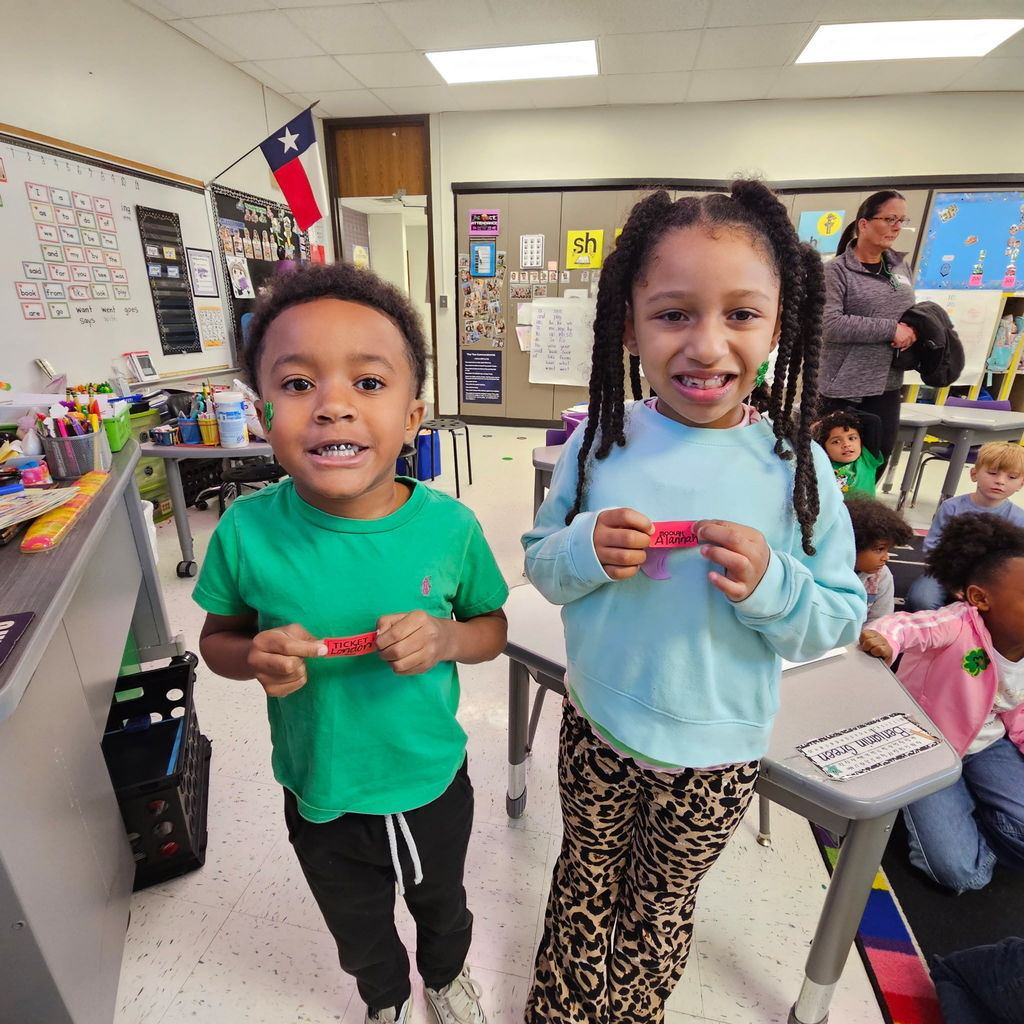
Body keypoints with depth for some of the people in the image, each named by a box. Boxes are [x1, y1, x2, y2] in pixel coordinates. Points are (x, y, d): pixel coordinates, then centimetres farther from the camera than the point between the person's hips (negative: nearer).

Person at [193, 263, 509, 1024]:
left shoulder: (448, 526, -23)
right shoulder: (247, 532, -22)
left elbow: (493, 626, -8)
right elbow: (217, 637, -5)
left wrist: (446, 637, -29)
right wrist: (255, 657, -26)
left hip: (433, 783, 0)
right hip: (321, 798, 1)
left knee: (442, 906, 33)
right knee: (360, 935, 32)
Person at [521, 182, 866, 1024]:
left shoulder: (796, 466, -15)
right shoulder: (601, 439, -13)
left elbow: (840, 621, -9)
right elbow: (540, 564, -4)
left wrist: (771, 582, -29)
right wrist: (586, 550, -25)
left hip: (718, 749, 0)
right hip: (596, 724, 1)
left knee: (662, 904, 27)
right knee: (585, 878, 28)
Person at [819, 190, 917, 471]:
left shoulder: (901, 266, 13)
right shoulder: (837, 270, -7)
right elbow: (829, 324, -20)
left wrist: (912, 331, 1)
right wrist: (891, 330, -17)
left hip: (887, 386, 7)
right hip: (843, 388, -7)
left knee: (876, 464, 10)